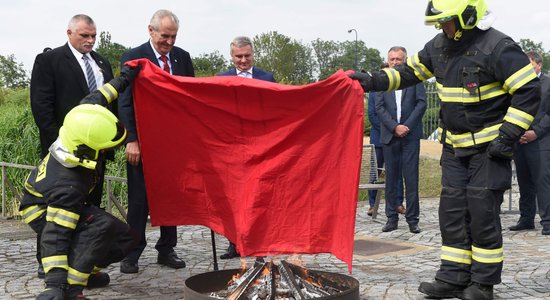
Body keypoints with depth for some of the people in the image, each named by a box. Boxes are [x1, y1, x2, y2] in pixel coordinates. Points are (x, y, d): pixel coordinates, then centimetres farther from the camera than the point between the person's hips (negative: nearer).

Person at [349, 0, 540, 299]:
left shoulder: (497, 47, -17)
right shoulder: (439, 46, 5)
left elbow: (528, 91, -17)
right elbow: (409, 72, 16)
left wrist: (508, 136, -19)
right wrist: (374, 80, 3)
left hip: (488, 148, -7)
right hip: (455, 148, 7)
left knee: (482, 213, -4)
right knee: (451, 212, 6)